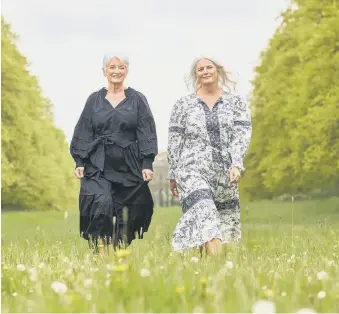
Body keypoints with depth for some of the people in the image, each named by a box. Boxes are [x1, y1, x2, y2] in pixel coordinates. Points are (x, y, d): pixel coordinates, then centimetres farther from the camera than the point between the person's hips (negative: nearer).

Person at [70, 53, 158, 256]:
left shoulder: (137, 100, 7)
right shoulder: (94, 100, 9)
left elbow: (147, 133, 3)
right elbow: (84, 133, 9)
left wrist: (147, 164, -6)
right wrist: (79, 161, -1)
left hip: (129, 166, 0)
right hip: (99, 165, 0)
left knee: (126, 216, 1)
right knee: (102, 203, -22)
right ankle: (102, 252, -21)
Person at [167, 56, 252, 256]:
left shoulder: (236, 102, 9)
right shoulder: (184, 105, 7)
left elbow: (242, 134, 0)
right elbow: (175, 142, 8)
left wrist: (236, 164, -13)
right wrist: (173, 175, 6)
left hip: (225, 172, 3)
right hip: (194, 169, -3)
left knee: (225, 223, 2)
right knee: (205, 217, -24)